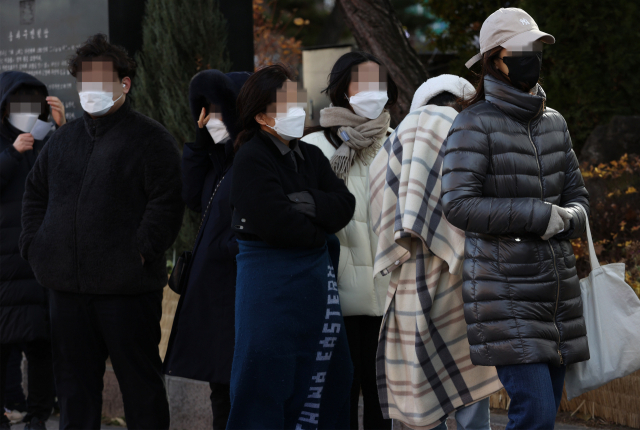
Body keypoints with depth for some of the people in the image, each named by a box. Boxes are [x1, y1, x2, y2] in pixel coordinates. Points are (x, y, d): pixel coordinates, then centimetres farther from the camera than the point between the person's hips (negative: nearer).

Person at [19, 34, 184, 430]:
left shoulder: (150, 138, -4)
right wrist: (35, 244, 9)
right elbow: (36, 193, 23)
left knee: (141, 382, 2)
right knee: (74, 385, 11)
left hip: (127, 287, -6)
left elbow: (167, 203, -12)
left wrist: (141, 252, -18)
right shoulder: (64, 139, 16)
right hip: (67, 286, 6)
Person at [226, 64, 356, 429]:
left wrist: (304, 203, -16)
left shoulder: (311, 156, 12)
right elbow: (275, 223, -19)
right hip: (270, 283, -7)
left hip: (316, 282, 7)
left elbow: (345, 205, -1)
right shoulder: (251, 159, -10)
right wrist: (319, 235, -4)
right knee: (266, 384, -4)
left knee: (320, 384, 8)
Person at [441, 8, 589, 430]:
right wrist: (538, 215, -18)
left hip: (557, 285, 7)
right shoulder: (474, 125, -9)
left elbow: (577, 197, 16)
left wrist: (566, 219, -8)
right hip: (505, 291, -7)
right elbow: (459, 204, -18)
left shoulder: (554, 122, 11)